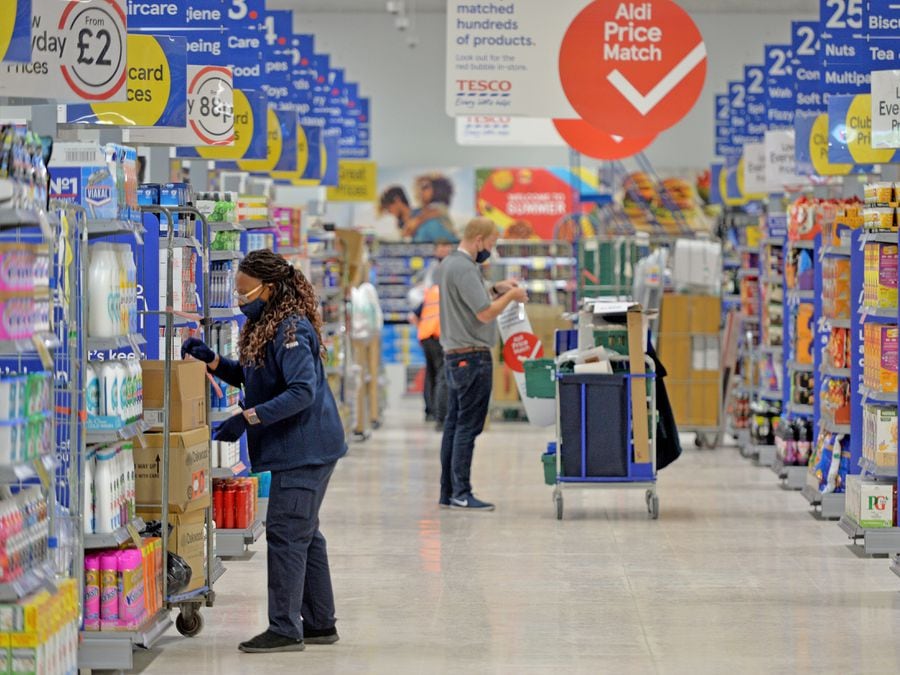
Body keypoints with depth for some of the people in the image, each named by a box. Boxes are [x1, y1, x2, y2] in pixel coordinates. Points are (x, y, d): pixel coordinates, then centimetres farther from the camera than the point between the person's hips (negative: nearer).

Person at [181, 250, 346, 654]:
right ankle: (319, 624, 22)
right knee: (304, 535, 14)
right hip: (297, 450, 11)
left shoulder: (292, 330, -18)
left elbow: (302, 391, -26)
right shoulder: (265, 326, 13)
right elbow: (249, 377, 22)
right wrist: (210, 360, 6)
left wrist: (247, 418, -27)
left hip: (305, 450, -11)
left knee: (285, 534, -9)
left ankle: (285, 629, -5)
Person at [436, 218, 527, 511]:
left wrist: (494, 289, 14)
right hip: (472, 355, -10)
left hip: (453, 355, 10)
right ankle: (461, 494, -8)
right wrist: (510, 296, -7)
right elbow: (485, 313, -21)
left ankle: (448, 492, 12)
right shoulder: (465, 269, -17)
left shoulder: (448, 264, 14)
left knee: (454, 423, 10)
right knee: (468, 425, -8)